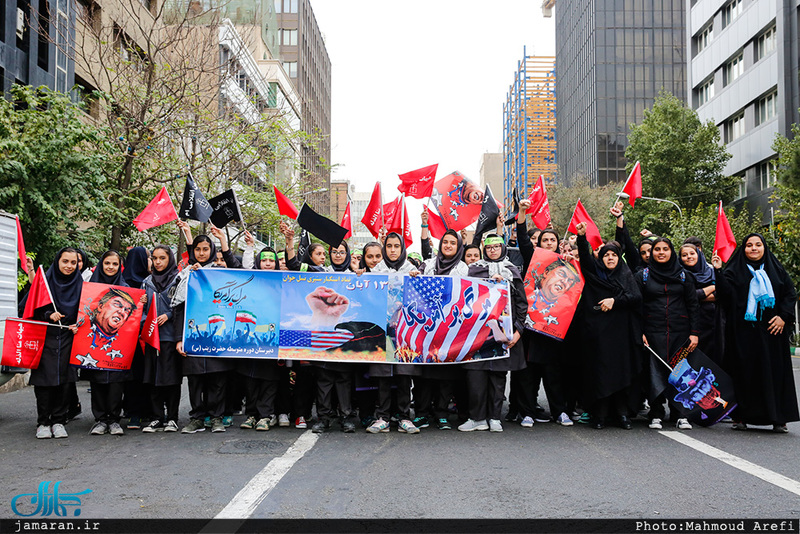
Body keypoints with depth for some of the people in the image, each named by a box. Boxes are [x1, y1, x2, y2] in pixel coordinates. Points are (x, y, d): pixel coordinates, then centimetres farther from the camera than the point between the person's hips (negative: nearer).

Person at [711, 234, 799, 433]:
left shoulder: (776, 270, 14)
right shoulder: (735, 271, 7)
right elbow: (726, 293, -7)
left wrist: (783, 316, -3)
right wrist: (718, 271, -19)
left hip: (771, 329, 2)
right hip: (743, 331, -2)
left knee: (775, 372, 1)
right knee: (744, 372, -2)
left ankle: (778, 418, 7)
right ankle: (741, 416, 4)